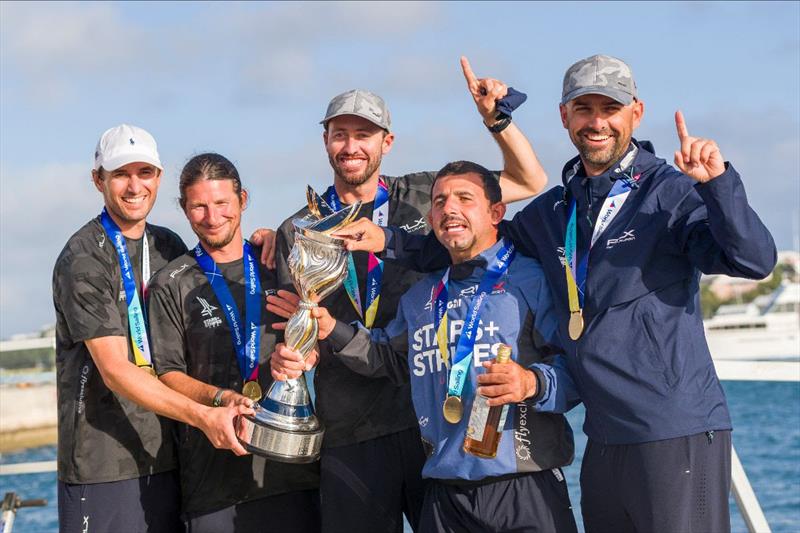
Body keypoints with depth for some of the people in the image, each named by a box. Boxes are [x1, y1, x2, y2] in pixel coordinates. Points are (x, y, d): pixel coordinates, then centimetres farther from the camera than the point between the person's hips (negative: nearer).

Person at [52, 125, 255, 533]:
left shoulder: (169, 247, 13)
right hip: (102, 466, -6)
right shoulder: (83, 259, -9)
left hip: (163, 457, 6)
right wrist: (203, 416, -27)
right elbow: (114, 370, -17)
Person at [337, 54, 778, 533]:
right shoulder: (554, 210, 14)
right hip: (604, 441, 7)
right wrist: (390, 241, 19)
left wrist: (717, 181, -33)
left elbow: (754, 259, -19)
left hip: (679, 438, -7)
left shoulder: (672, 193, -6)